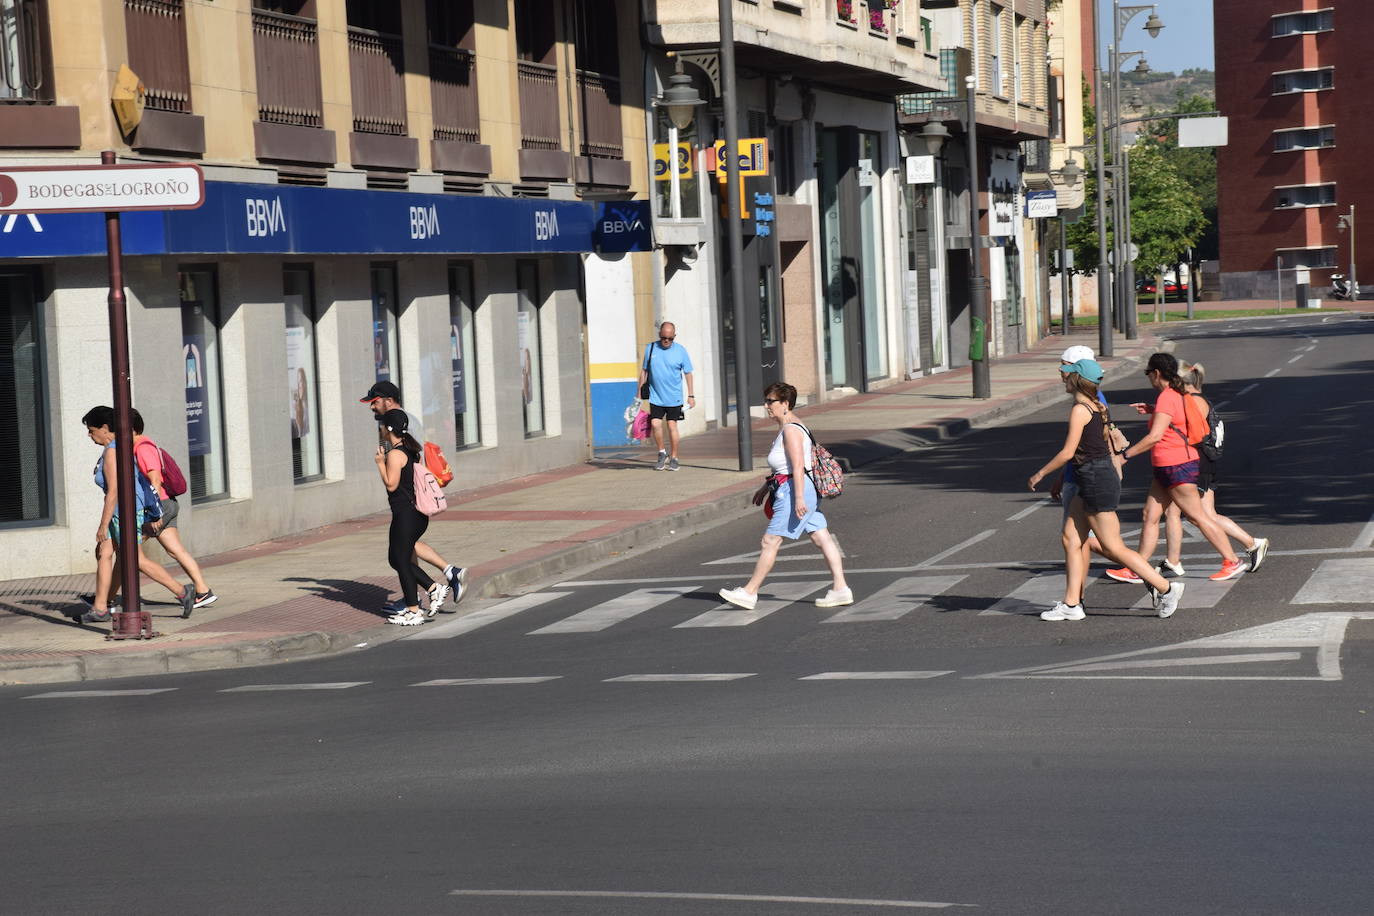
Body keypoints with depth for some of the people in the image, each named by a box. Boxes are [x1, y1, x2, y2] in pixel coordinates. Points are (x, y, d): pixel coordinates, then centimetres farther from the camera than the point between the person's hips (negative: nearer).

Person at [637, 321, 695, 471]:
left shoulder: (681, 350, -2)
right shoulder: (650, 348, 2)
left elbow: (688, 373, 3)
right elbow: (644, 371, 10)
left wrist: (691, 396, -1)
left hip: (674, 398, -1)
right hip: (655, 397, 1)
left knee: (672, 425, 0)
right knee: (655, 424, -10)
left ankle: (674, 458, 13)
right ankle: (662, 453, 12)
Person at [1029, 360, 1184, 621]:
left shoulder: (1079, 410, -16)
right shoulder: (1098, 408, 11)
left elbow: (1068, 452, -18)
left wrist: (1040, 474, -8)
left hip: (1097, 482, -10)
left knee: (1113, 547, -4)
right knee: (1071, 539, 9)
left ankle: (1166, 588, 0)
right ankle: (1071, 604, 10)